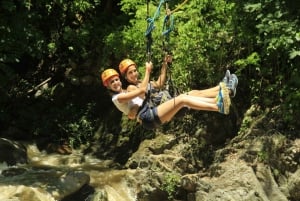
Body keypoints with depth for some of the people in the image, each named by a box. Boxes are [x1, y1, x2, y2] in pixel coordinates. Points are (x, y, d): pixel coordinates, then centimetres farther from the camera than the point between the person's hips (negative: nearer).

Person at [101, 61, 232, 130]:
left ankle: (216, 100, -16)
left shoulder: (126, 92, 24)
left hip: (152, 114, 9)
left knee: (183, 96, -5)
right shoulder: (117, 97, -5)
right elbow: (142, 90, -15)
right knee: (181, 99, -21)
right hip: (148, 118, -9)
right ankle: (217, 107, -29)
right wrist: (148, 71, -6)